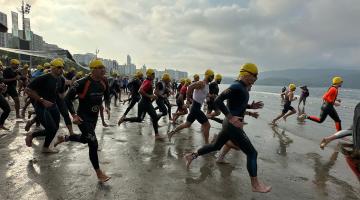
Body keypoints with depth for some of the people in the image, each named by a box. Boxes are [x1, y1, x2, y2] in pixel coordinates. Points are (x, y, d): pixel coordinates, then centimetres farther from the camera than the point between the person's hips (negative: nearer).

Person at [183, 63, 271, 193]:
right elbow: (218, 100, -27)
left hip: (229, 125, 10)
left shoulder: (243, 87, 11)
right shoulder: (236, 87, -20)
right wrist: (230, 117, -31)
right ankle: (255, 185, 13)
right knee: (252, 153, -1)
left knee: (216, 146, 23)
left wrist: (251, 106, 12)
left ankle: (191, 156, 33)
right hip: (232, 126, -10)